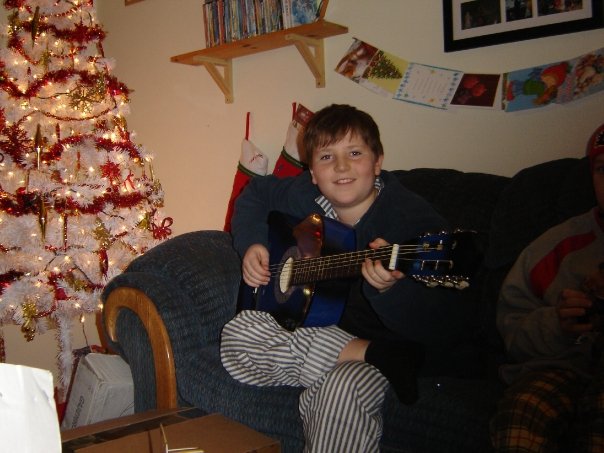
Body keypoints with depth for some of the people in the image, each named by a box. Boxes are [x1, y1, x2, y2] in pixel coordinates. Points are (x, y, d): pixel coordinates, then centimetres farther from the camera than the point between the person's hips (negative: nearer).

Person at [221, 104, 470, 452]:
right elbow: (255, 193, 18)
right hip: (313, 327, 8)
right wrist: (252, 243, 0)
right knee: (238, 336, -19)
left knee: (342, 390, -39)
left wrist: (390, 288, -48)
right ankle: (371, 357, -18)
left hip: (387, 340, -7)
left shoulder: (415, 221, -22)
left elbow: (438, 328, -28)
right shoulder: (304, 196, -4)